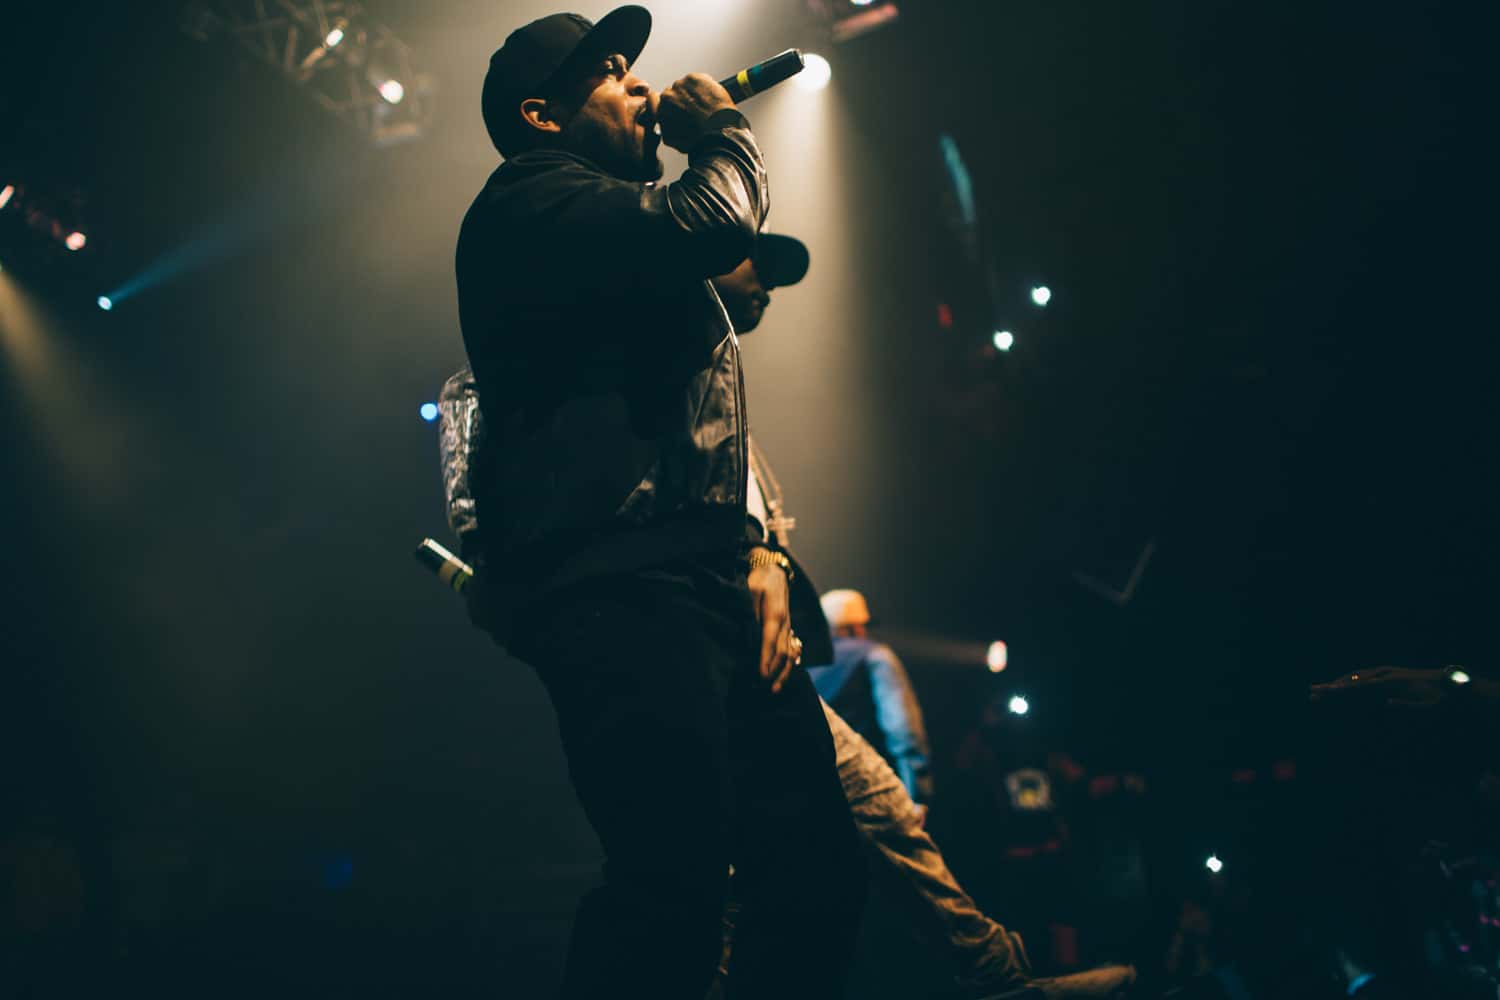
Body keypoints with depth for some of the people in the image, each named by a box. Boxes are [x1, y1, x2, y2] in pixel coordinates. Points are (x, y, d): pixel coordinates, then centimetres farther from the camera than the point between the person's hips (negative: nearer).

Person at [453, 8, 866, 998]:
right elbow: (710, 225, -17)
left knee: (817, 868, 5)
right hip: (617, 588, -9)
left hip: (707, 585, 10)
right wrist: (726, 130, 6)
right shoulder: (532, 198, 2)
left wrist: (758, 550, 13)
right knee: (675, 886, -20)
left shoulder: (636, 251, 32)